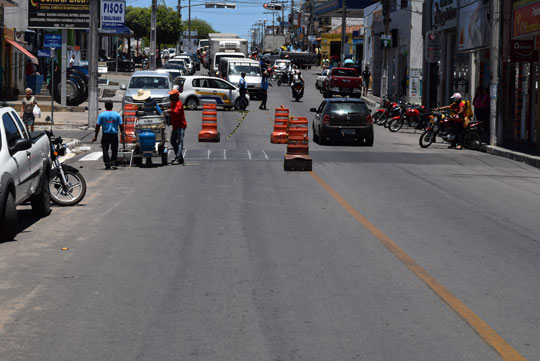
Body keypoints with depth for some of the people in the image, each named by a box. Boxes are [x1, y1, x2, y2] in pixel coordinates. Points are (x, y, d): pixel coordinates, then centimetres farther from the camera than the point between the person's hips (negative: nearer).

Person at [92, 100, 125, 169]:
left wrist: (95, 136, 1)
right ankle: (113, 163, 1)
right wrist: (123, 134, 11)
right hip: (114, 135, 1)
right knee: (114, 150, 11)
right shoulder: (117, 115, 0)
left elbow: (98, 126, -3)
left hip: (105, 135, -1)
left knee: (105, 150, 6)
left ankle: (107, 164, -2)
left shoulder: (102, 115, -3)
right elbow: (121, 125, 1)